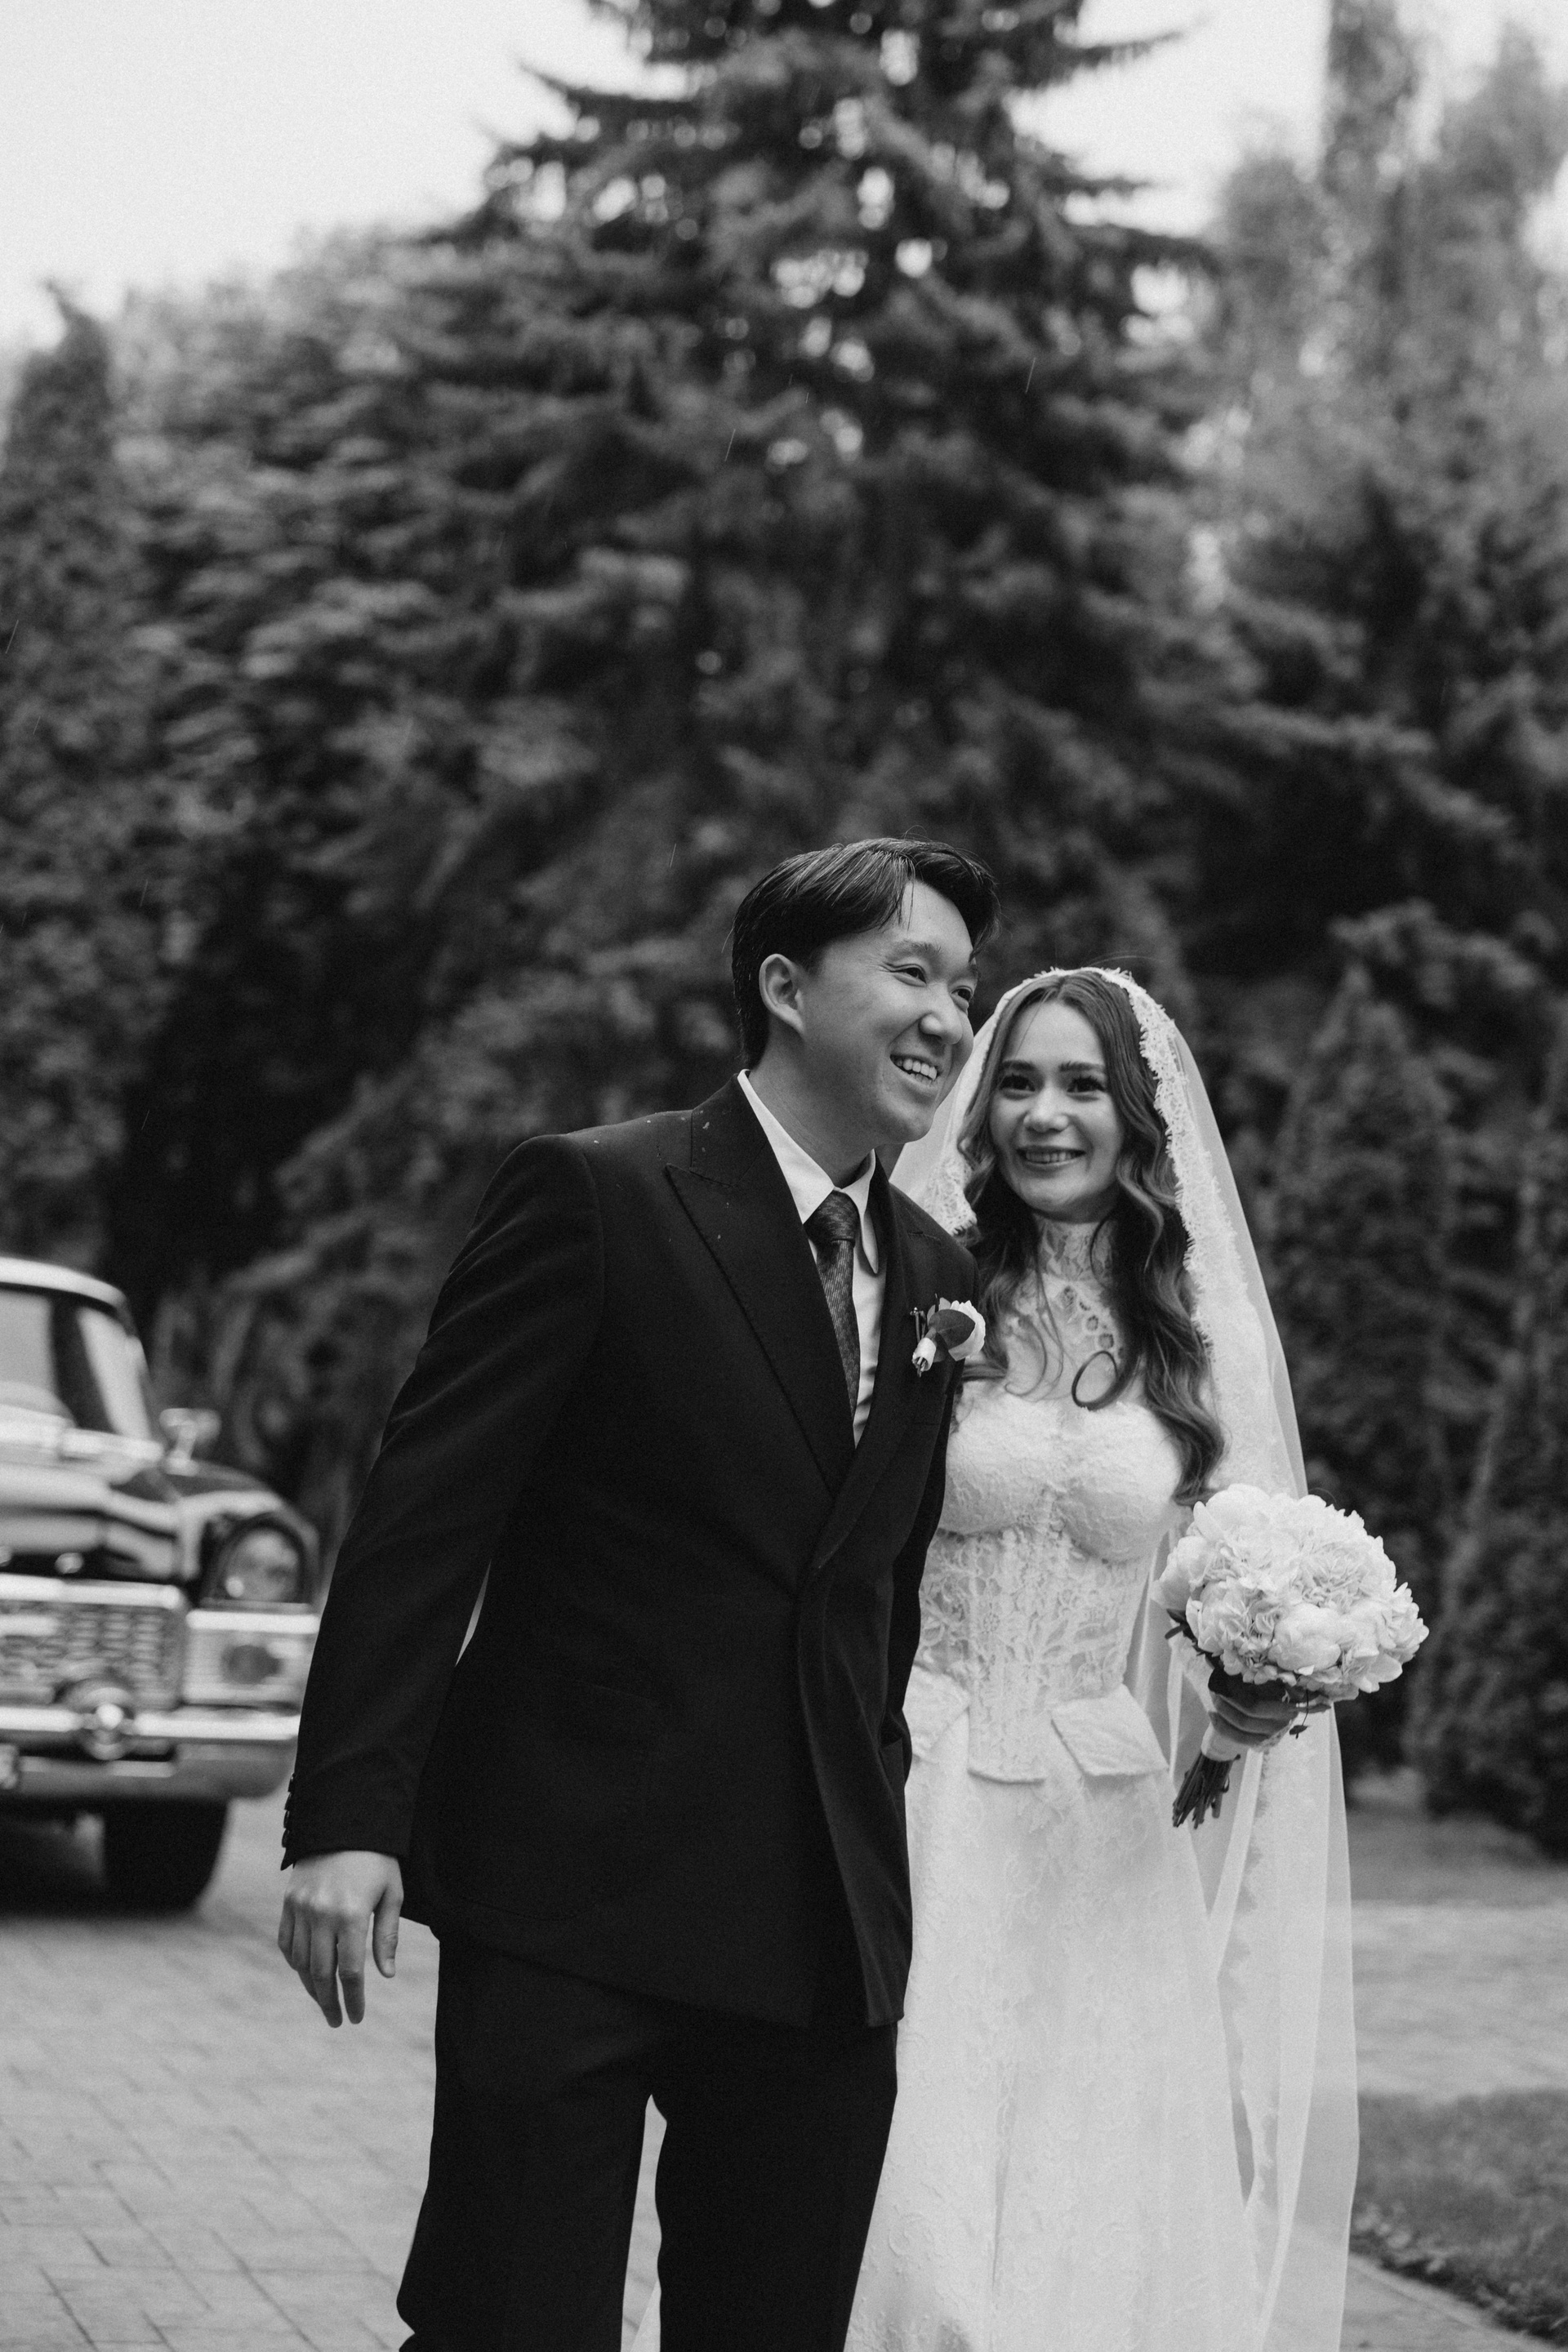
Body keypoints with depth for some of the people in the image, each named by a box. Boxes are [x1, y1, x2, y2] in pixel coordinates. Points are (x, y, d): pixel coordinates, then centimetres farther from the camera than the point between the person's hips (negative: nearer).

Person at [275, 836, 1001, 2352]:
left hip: (827, 1927, 6)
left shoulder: (936, 1277, 13)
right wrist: (347, 1817, -15)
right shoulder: (595, 1199, -5)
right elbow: (420, 1517, -8)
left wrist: (874, 1838, 16)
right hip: (574, 1893, -6)